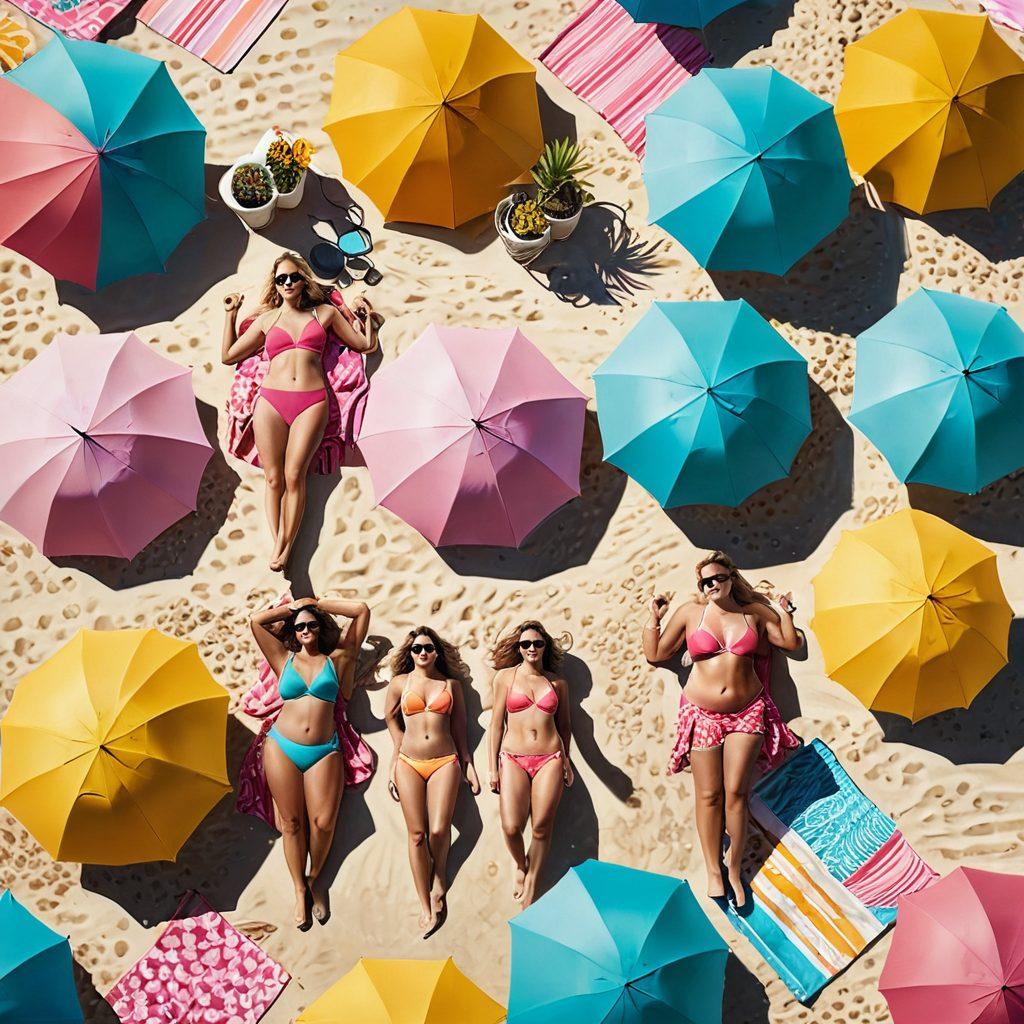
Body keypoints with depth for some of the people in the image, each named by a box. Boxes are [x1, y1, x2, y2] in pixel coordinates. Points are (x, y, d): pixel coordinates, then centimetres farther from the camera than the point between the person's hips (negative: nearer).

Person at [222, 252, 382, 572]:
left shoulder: (326, 312, 16)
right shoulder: (267, 319, 18)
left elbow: (365, 344, 19)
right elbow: (228, 355, 21)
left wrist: (366, 314, 19)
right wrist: (231, 314, 20)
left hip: (312, 401, -2)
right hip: (270, 401, 2)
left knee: (294, 475, -11)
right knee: (273, 477, -5)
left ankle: (285, 546, -6)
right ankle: (277, 543, -1)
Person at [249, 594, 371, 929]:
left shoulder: (337, 660, 8)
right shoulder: (284, 659, 10)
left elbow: (362, 611, 4)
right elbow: (255, 621, 3)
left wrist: (316, 603, 9)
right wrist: (290, 608, 12)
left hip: (324, 751, 0)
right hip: (282, 747, 1)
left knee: (323, 822, -8)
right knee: (292, 823, 3)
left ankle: (314, 878, 17)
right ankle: (299, 890, 16)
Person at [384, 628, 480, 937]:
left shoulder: (451, 684, 10)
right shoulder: (400, 683, 7)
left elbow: (459, 728, 13)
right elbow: (391, 718, 19)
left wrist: (468, 764, 11)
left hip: (445, 762, 0)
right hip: (409, 763, 0)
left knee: (439, 830, -12)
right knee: (417, 834, -2)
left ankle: (439, 880, 19)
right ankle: (426, 906, 5)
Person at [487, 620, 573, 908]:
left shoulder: (557, 682, 9)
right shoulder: (505, 677, 5)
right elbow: (496, 723, 5)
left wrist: (566, 761, 15)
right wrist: (493, 768, 2)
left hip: (550, 759, 1)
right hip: (513, 758, -1)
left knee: (541, 827, -3)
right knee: (511, 827, -13)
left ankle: (532, 882, 17)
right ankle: (520, 865, 20)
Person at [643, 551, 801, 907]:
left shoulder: (755, 612, 5)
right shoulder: (690, 613, 2)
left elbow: (791, 642, 13)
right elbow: (654, 654, 5)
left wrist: (785, 613, 2)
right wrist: (655, 618, -2)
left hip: (747, 712, 0)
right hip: (702, 714, 0)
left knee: (736, 792, -2)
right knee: (708, 795, 2)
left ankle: (735, 870, 10)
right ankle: (713, 871, 12)